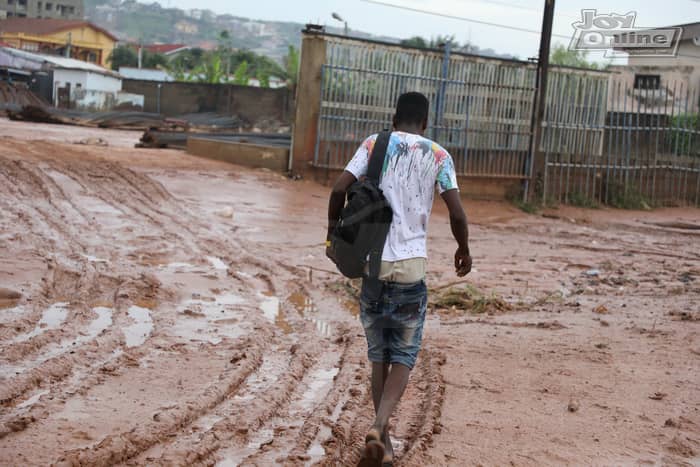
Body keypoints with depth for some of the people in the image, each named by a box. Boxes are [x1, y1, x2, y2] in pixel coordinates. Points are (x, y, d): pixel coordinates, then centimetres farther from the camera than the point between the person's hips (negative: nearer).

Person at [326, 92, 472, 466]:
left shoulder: (374, 144, 5)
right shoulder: (438, 155, 3)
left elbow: (339, 189, -6)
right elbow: (457, 213, -3)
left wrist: (333, 231, 9)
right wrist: (464, 249, 15)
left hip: (373, 263, 2)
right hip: (411, 266, -1)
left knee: (379, 355, 14)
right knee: (404, 355, 5)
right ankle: (379, 425, -16)